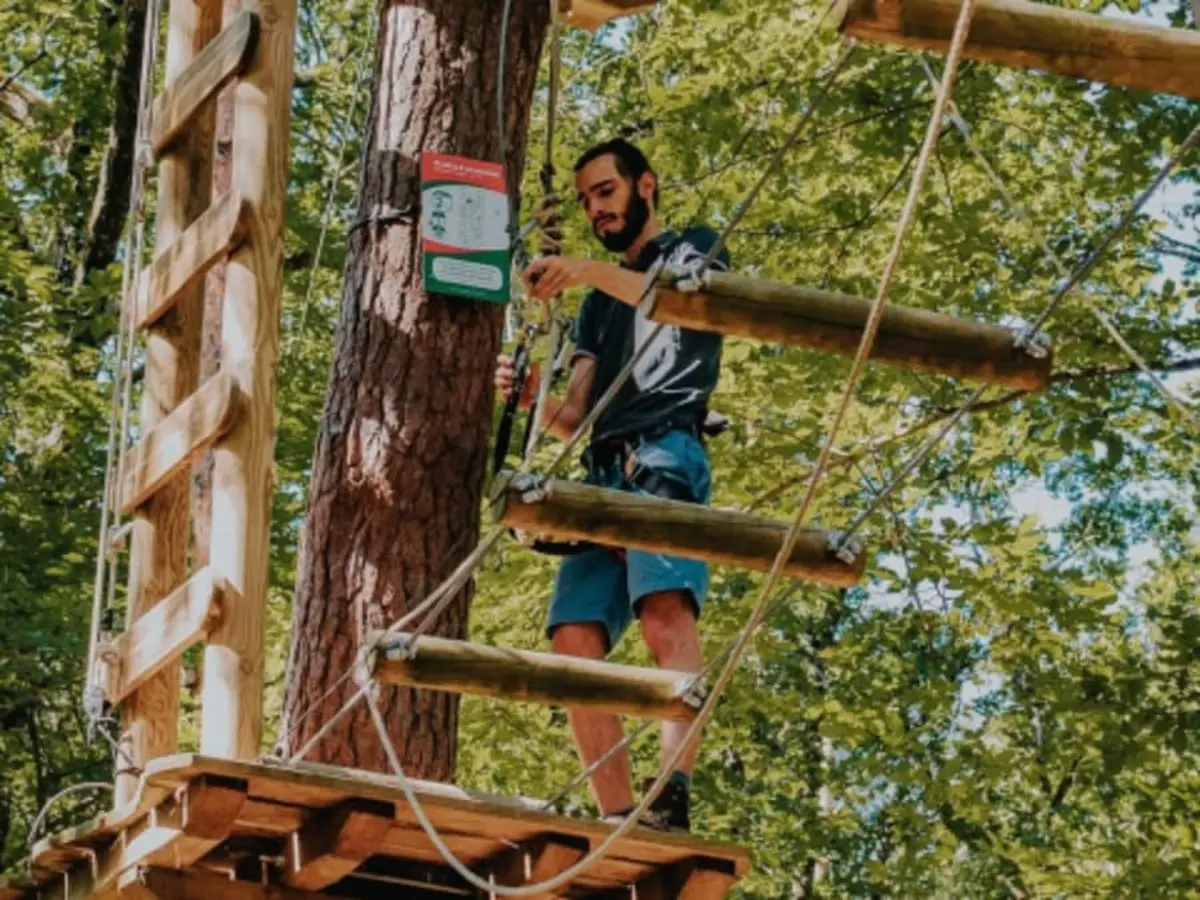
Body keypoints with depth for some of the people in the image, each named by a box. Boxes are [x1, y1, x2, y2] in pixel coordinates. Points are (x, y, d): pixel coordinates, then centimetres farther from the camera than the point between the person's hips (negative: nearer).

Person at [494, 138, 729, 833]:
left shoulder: (694, 248, 16)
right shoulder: (599, 305, 32)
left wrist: (593, 272, -24)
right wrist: (532, 400, -1)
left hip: (666, 456, -7)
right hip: (603, 471, 7)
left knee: (665, 611, -28)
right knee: (575, 641, -11)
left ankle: (673, 800, -42)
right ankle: (619, 820, -16)